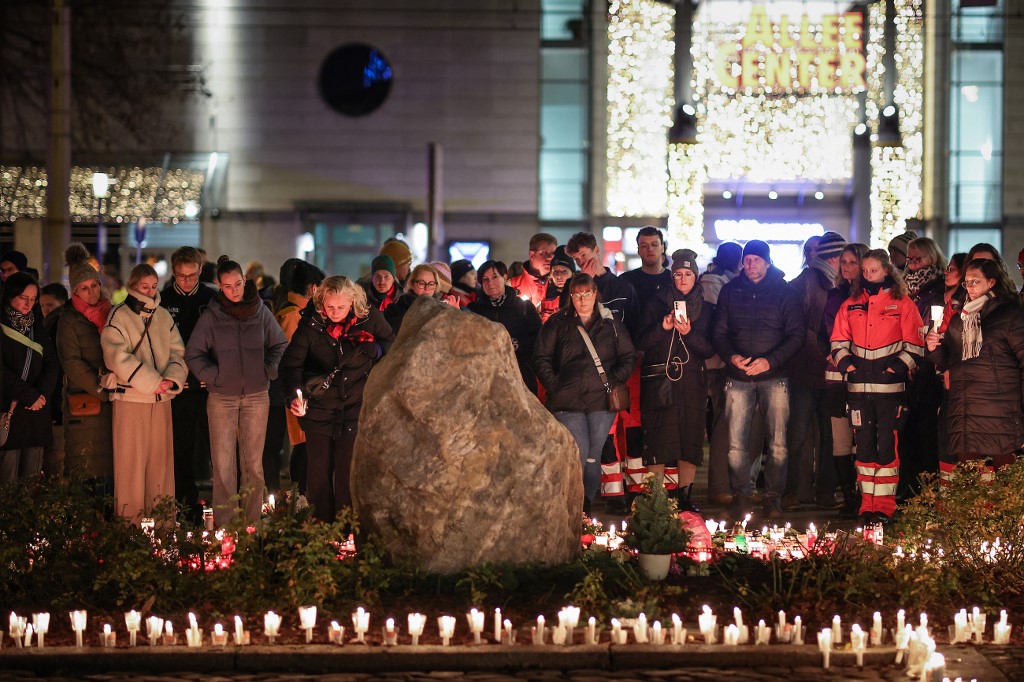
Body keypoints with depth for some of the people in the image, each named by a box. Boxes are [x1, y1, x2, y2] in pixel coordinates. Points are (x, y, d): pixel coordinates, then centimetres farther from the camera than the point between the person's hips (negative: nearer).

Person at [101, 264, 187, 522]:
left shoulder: (164, 316, 13)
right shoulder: (119, 317, -3)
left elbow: (178, 352, 11)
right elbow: (118, 357, -13)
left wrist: (172, 378, -10)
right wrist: (153, 382, -16)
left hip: (161, 398, 5)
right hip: (131, 397, -5)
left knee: (161, 457, 6)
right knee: (132, 460, -4)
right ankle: (130, 520, -1)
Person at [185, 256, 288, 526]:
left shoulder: (261, 312, 4)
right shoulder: (211, 316, -1)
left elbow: (280, 345, 14)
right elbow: (193, 354, 3)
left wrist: (268, 370, 2)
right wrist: (213, 375, -5)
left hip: (257, 396, 1)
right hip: (222, 398, -1)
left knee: (253, 463, 4)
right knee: (223, 463, -5)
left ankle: (252, 519, 10)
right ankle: (224, 523, -2)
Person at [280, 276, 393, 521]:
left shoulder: (370, 319, -8)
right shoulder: (311, 324, -10)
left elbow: (391, 345, 11)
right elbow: (292, 363, -11)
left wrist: (375, 349, -9)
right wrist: (295, 396, -26)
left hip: (356, 408, 0)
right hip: (319, 410, 0)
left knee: (349, 473, -2)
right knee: (319, 473, 6)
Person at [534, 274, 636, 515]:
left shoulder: (611, 324, 11)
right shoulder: (558, 323, 8)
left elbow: (628, 357, 13)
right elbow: (541, 358, 6)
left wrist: (615, 381, 1)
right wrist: (554, 386, -2)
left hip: (602, 400, 2)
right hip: (568, 401, -2)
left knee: (593, 456, 1)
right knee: (579, 453, -13)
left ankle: (586, 505, 7)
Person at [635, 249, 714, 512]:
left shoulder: (706, 309, 13)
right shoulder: (657, 304, 9)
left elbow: (709, 350, 4)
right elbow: (641, 343, 2)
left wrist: (689, 333, -12)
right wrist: (663, 327, -14)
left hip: (692, 380, 2)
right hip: (659, 379, -2)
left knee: (690, 440, -2)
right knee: (658, 440, -8)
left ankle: (685, 497, 5)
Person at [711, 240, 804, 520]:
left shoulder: (785, 292, 3)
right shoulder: (730, 291, 9)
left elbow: (797, 335, 0)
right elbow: (719, 332, 10)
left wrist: (771, 361, -13)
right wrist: (732, 356, -10)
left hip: (774, 377, -1)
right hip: (739, 378, 2)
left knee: (778, 443, -3)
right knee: (735, 442, -3)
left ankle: (773, 497, 5)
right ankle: (741, 495, 7)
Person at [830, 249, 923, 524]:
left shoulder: (902, 303, 3)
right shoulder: (851, 305, 13)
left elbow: (913, 344, 1)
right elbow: (839, 340, 17)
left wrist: (899, 367, -10)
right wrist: (845, 363, 2)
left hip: (890, 386, -4)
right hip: (858, 386, 4)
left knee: (887, 446, -5)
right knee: (864, 445, 4)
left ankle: (885, 507, -2)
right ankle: (867, 505, 9)